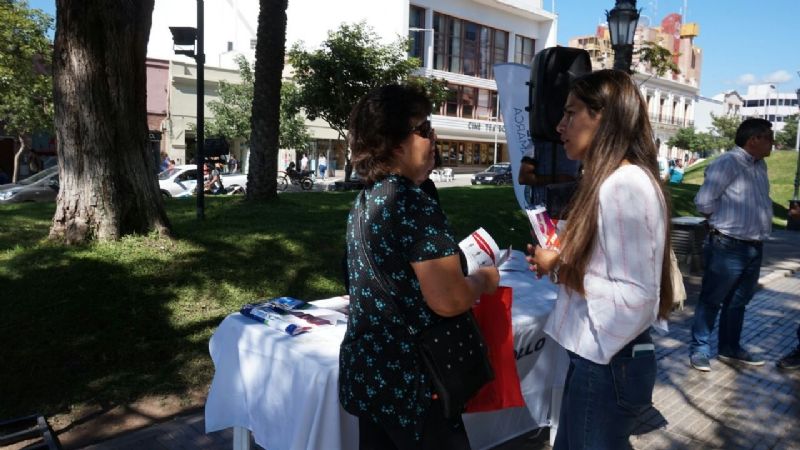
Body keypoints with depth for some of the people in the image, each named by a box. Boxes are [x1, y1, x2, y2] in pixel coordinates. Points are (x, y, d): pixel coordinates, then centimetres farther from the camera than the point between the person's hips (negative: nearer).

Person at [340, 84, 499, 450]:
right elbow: (448, 300, -25)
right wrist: (485, 279, -6)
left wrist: (449, 262, 16)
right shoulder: (414, 204, -22)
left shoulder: (365, 200, 6)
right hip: (408, 381, -8)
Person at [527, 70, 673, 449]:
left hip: (609, 363, -9)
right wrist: (559, 259, 2)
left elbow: (636, 297, -25)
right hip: (595, 355, 9)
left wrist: (562, 271, -17)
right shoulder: (610, 181, 9)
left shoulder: (625, 186, -22)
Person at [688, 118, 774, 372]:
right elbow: (703, 202, -16)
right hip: (728, 247, -8)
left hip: (754, 247, 8)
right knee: (711, 300, 3)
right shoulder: (728, 163, -15)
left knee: (738, 301, 17)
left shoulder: (760, 165, 11)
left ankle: (730, 349, 30)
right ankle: (699, 350, 12)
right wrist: (725, 219, 0)